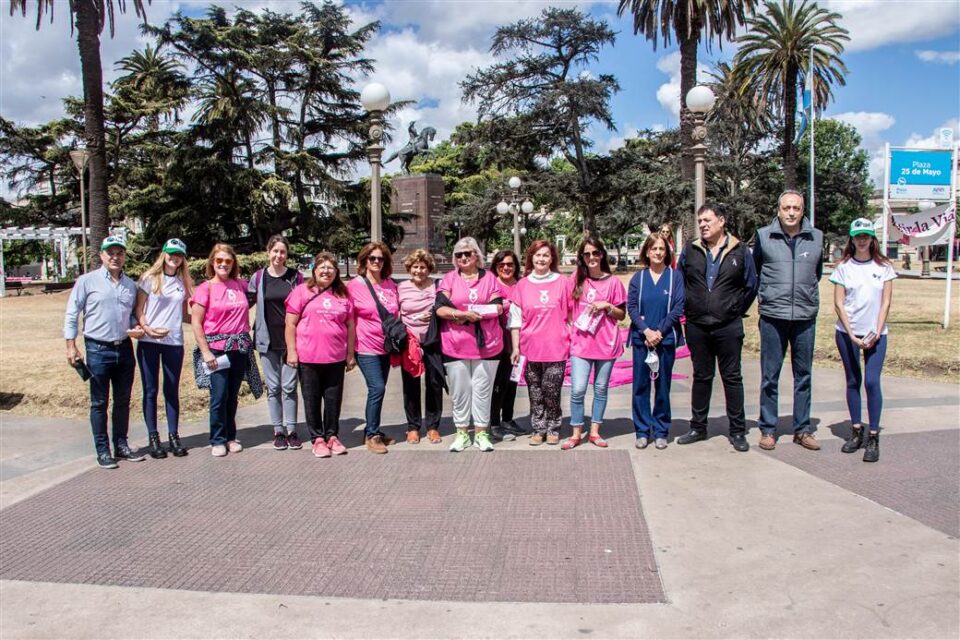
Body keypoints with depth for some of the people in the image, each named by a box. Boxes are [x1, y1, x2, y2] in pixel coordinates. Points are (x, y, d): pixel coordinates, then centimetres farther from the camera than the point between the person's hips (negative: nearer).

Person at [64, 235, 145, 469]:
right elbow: (71, 314, -3)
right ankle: (103, 451, 12)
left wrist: (135, 327, -2)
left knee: (123, 401, 12)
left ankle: (121, 445, 24)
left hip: (124, 349, 4)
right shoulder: (87, 281, -4)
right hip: (98, 350, -4)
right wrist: (71, 346, -8)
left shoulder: (131, 284, 9)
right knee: (99, 403, 4)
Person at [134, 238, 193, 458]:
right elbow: (139, 310, 0)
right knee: (150, 391, 4)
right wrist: (146, 328, -17)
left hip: (174, 342, 2)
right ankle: (153, 437, 11)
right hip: (148, 342, -2)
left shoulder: (184, 282, 10)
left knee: (172, 390, 8)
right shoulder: (149, 278, 1)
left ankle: (174, 436, 15)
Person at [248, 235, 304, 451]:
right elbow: (246, 302, 11)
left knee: (289, 386, 1)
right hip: (267, 340, 1)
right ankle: (278, 431, 15)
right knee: (273, 387, 6)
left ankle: (291, 430, 11)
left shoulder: (296, 277, 2)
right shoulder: (258, 278, 4)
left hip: (291, 339, -1)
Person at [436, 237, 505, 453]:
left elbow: (497, 308, -2)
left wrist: (462, 314, -10)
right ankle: (462, 433, 17)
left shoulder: (489, 277, 7)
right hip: (455, 345, 0)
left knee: (482, 390, 6)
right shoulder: (449, 279, 6)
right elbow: (440, 309, -4)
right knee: (460, 391, 6)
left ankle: (481, 433, 16)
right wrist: (466, 313, -18)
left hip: (486, 344, 0)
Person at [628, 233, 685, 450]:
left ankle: (661, 432, 16)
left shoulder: (675, 276, 0)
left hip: (666, 339, -1)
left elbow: (678, 308, -5)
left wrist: (659, 331, -12)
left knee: (663, 385, 6)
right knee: (640, 385, 4)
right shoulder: (638, 277, 5)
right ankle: (642, 431, 13)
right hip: (641, 338, 1)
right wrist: (646, 331, -13)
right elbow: (631, 307, -1)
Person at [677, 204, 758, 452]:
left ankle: (738, 431, 13)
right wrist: (688, 310, 7)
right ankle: (698, 427, 22)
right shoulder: (690, 251, 5)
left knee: (732, 378, 5)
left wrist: (736, 310, 4)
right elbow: (679, 284, 12)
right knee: (701, 377, 12)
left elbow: (751, 285, 6)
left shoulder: (739, 250, -1)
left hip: (728, 327, -2)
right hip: (697, 327, 2)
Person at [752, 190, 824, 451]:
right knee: (769, 376, 4)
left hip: (806, 316, 2)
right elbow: (753, 272, 12)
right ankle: (768, 429, 14)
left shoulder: (816, 237, 4)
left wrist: (805, 294, 15)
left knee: (804, 375, 10)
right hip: (772, 316, -2)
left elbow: (818, 273, 18)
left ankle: (802, 429, 20)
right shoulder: (763, 236, -1)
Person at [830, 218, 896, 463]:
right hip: (847, 332, 1)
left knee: (872, 381, -9)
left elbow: (886, 302, 2)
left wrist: (877, 332, -8)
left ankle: (873, 437, -2)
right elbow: (838, 303, -1)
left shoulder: (883, 267, 4)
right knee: (853, 382, 7)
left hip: (876, 334, 0)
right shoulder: (844, 267, 2)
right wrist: (852, 334, -10)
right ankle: (856, 431, 18)